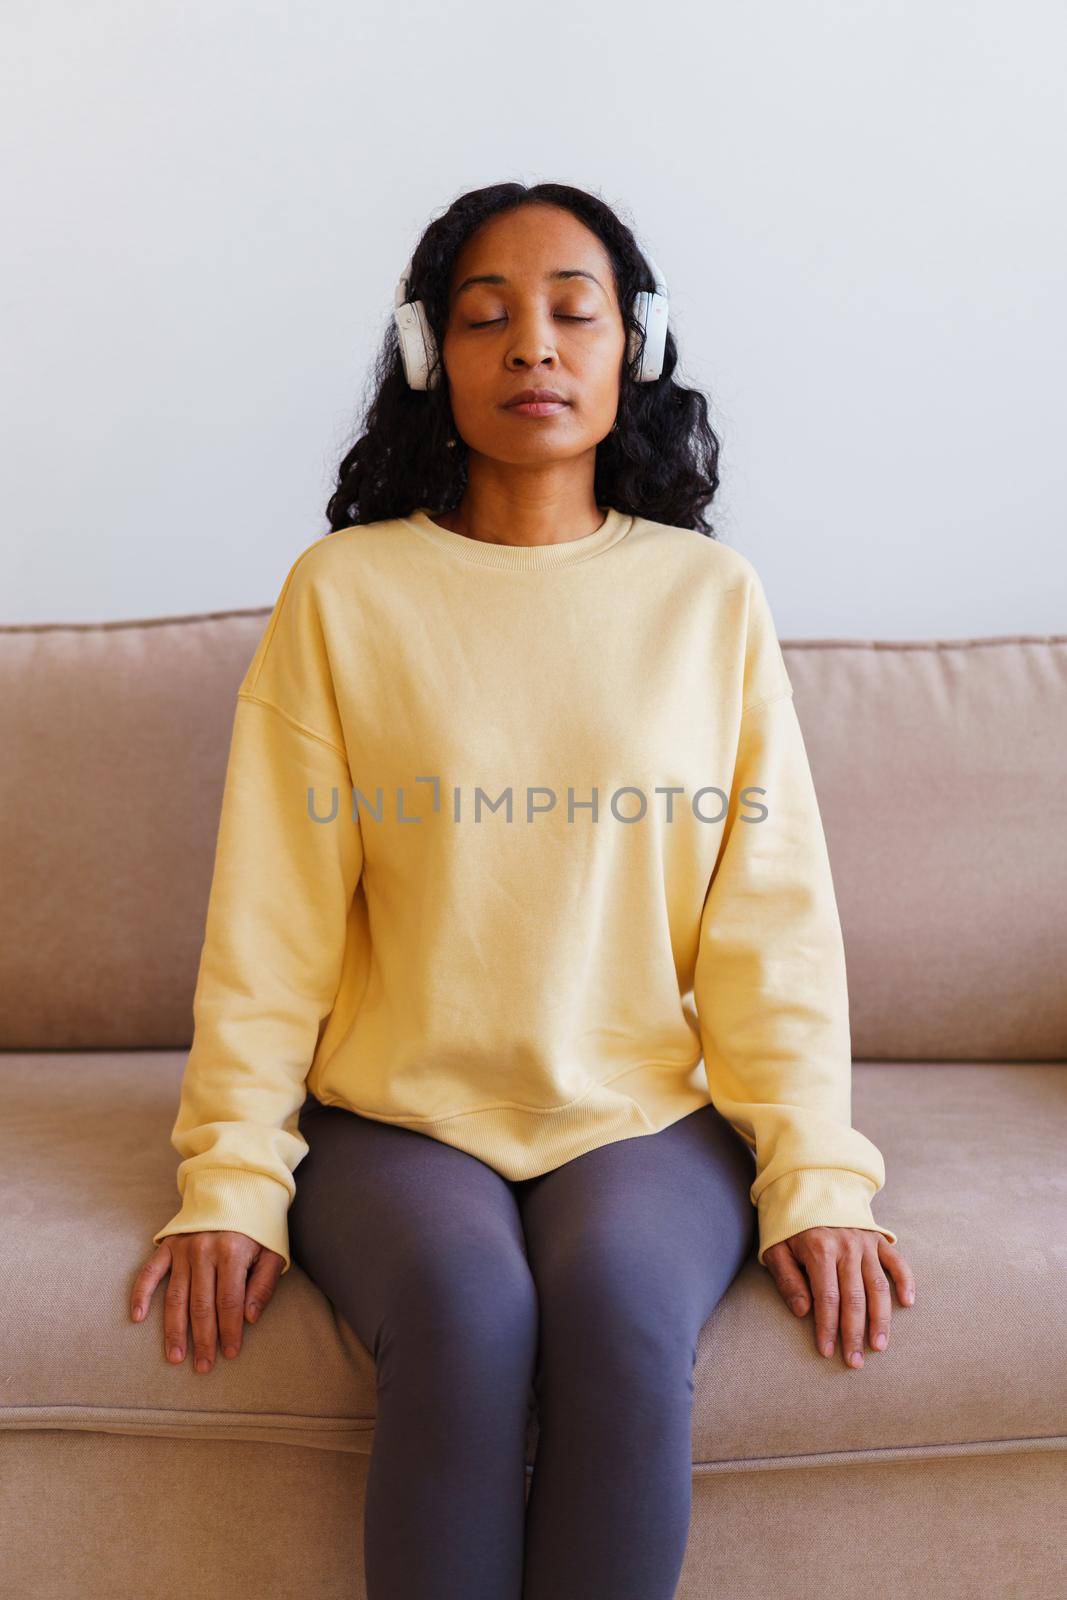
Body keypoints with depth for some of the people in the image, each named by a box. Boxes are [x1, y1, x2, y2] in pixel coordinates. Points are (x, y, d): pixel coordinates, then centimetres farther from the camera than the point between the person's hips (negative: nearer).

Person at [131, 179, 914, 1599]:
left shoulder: (713, 595, 6)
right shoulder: (343, 591, 4)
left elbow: (774, 914, 3)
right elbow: (268, 919, 1)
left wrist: (817, 1178, -7)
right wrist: (231, 1182, -6)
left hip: (650, 1112, 1)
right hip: (394, 1116, 0)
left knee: (622, 1311, -29)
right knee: (466, 1310, -29)